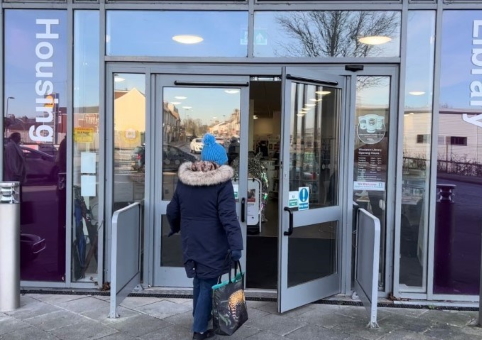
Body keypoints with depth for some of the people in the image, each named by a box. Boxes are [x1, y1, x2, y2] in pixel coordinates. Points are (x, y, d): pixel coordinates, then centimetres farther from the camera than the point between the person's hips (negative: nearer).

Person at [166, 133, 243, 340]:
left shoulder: (184, 179, 5)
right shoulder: (221, 182, -13)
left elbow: (172, 210, 15)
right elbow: (228, 217, -20)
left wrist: (175, 228, 34)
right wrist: (236, 245, -21)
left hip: (190, 241, 6)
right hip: (212, 244, -6)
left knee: (199, 280, 22)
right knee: (208, 284, 5)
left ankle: (198, 318, 38)